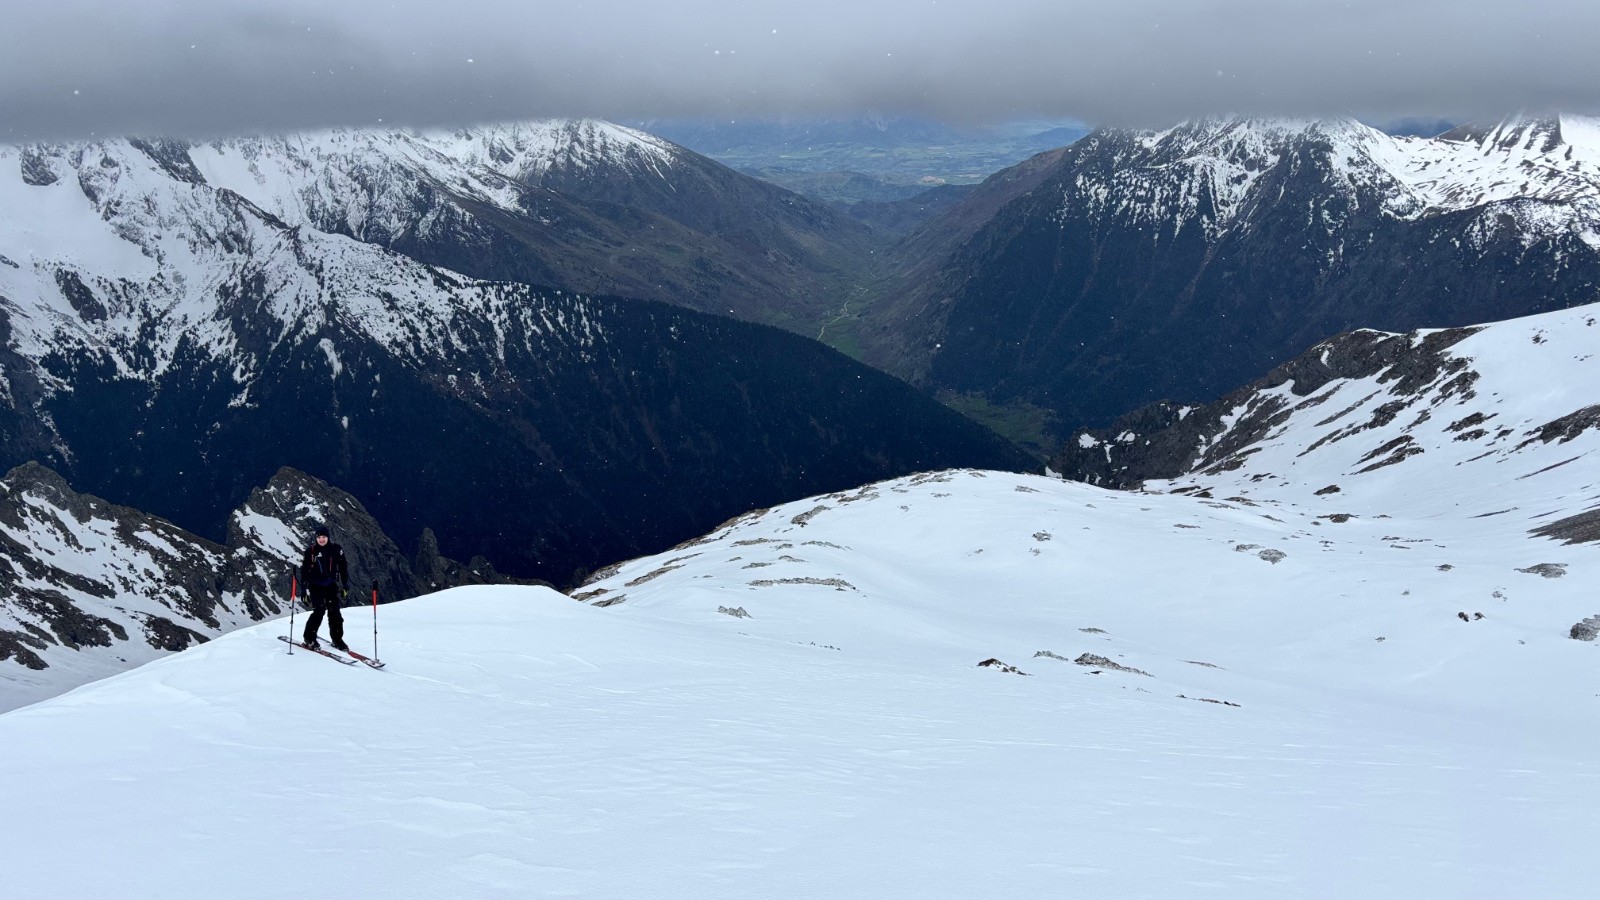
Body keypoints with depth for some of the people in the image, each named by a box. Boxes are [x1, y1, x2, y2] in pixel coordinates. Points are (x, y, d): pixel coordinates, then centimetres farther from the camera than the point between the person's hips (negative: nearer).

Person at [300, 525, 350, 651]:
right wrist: (304, 590, -2)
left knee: (334, 611, -3)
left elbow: (343, 568, 5)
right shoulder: (310, 551, -3)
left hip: (331, 586, 2)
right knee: (319, 610, -14)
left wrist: (345, 586, 2)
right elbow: (304, 571, 1)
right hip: (316, 586, -2)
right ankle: (309, 638, 2)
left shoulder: (336, 549, 0)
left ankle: (337, 639, 10)